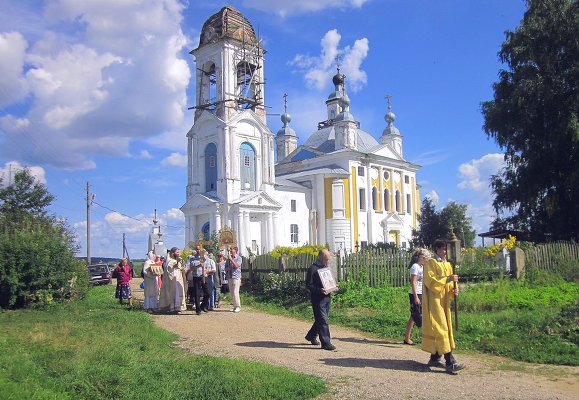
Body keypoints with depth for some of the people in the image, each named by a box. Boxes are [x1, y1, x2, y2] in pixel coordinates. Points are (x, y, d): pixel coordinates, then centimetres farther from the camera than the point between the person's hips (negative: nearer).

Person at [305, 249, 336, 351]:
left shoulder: (326, 268, 15)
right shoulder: (313, 268, -11)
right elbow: (308, 285, -12)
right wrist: (320, 290, -26)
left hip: (327, 297, 8)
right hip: (318, 299, -8)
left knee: (321, 319, 16)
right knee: (323, 321, -7)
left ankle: (311, 336, 34)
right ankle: (326, 343, -1)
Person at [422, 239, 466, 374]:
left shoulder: (447, 264, 15)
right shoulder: (431, 263, -8)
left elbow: (449, 283, 16)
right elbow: (430, 281, -17)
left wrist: (454, 290, -5)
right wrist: (447, 279, -22)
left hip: (443, 301, 8)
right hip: (434, 301, -8)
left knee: (438, 329, 10)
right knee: (441, 328, -12)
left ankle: (434, 358, 19)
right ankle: (450, 362, -15)